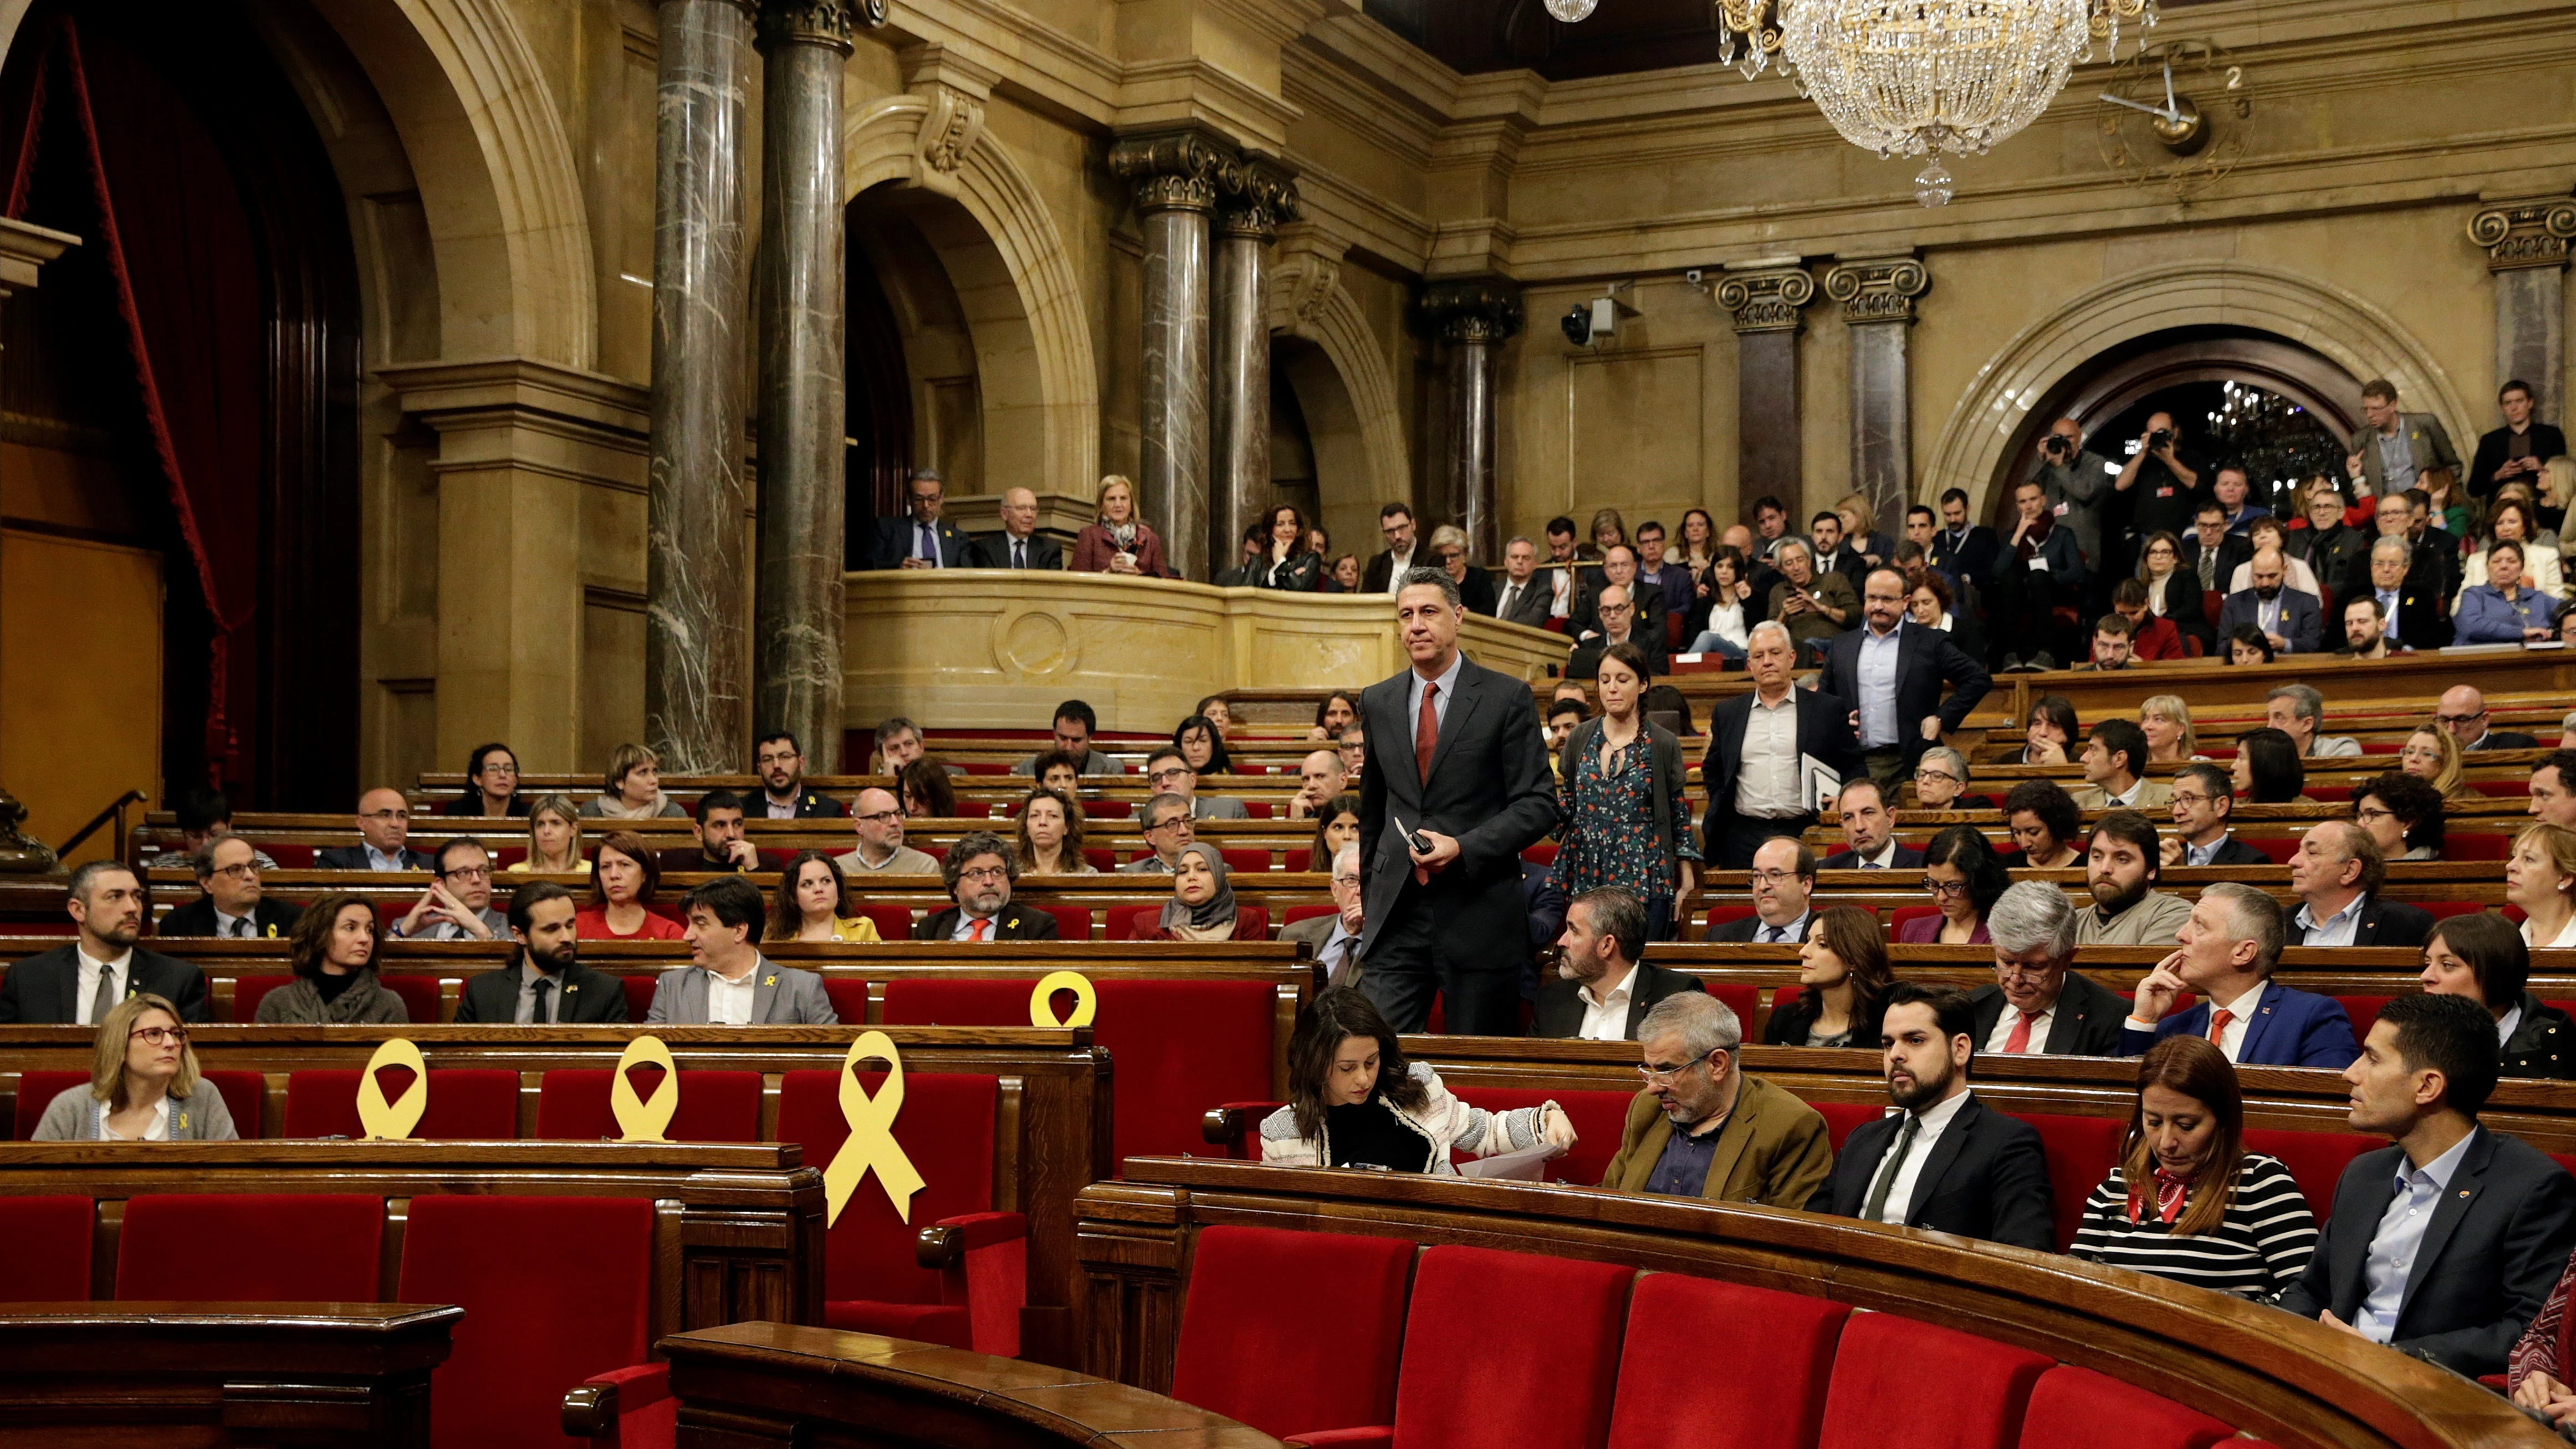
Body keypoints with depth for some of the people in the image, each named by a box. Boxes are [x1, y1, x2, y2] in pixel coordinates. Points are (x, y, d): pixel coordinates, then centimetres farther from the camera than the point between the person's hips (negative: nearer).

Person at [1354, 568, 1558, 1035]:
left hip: (1479, 912, -3)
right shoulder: (1377, 702, 12)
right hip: (1396, 911, 3)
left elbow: (1539, 804, -5)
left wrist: (1463, 848, -16)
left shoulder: (1506, 697, -2)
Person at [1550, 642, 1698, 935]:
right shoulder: (1581, 737, 8)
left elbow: (1678, 815, 4)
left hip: (1643, 880, -2)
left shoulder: (1664, 744, 0)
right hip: (1586, 875, 2)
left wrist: (1687, 882, 2)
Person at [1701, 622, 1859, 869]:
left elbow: (1853, 770, 7)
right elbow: (1712, 770, 23)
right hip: (1743, 837, 2)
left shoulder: (1830, 709, 7)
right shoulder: (1727, 712, 14)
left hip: (1804, 833, -2)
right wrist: (1720, 809, 10)